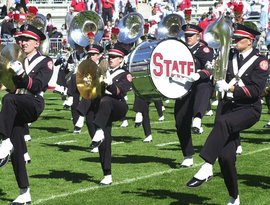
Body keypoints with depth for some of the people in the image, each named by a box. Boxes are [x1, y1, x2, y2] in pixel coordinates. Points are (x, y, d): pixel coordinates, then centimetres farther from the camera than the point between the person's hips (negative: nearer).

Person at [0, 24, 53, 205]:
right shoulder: (17, 61, 20)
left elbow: (36, 86, -11)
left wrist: (21, 73, -25)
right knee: (17, 151, 0)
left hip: (34, 103, -6)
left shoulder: (46, 62, 2)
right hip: (18, 109, 6)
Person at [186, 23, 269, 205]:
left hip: (249, 109, -5)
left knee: (222, 122, -37)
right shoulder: (230, 55, 12)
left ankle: (206, 168, -40)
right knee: (226, 157, 0)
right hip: (228, 106, 5)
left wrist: (230, 88, -22)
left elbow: (255, 90, -14)